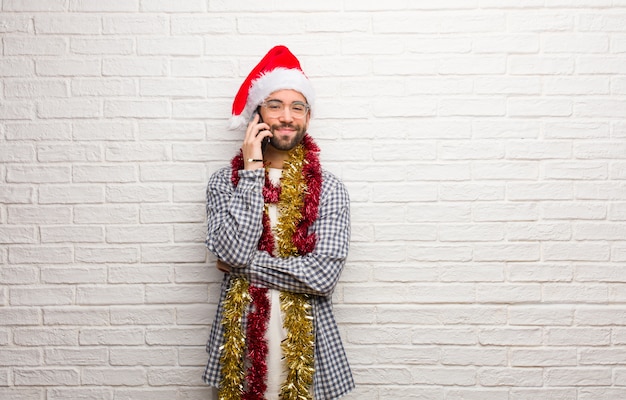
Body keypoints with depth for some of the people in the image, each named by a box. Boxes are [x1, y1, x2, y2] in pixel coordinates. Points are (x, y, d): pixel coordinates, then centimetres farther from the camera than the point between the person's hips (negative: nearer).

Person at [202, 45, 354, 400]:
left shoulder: (329, 189, -4)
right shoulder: (225, 182, -1)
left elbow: (324, 275, -15)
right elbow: (233, 250, -17)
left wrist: (244, 264, -13)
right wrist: (252, 170, -15)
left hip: (309, 345, 0)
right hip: (241, 343, 1)